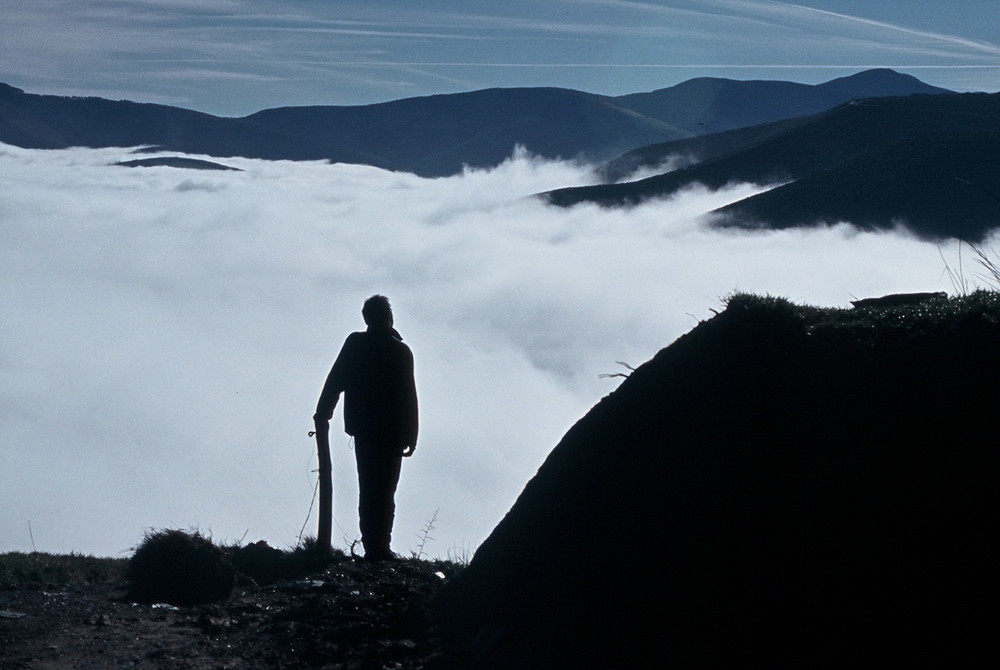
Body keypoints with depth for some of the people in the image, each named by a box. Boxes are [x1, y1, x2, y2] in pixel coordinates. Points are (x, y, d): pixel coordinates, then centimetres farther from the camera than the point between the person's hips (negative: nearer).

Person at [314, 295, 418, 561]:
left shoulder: (355, 344, -2)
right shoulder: (400, 351, -10)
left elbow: (334, 381, -1)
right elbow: (409, 397, -8)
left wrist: (322, 414, 9)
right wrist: (411, 435, -2)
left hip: (363, 429, 3)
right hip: (392, 432, -3)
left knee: (368, 490, 12)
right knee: (385, 492, 1)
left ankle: (372, 547, 9)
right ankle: (380, 548, -4)